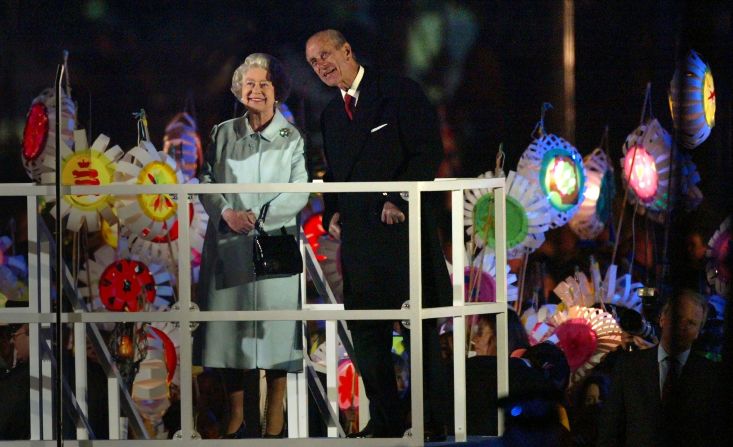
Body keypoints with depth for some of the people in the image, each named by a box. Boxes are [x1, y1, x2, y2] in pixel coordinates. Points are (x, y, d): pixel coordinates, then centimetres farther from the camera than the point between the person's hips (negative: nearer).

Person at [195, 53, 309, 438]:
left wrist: (258, 216, -13)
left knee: (274, 328, -4)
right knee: (229, 325, 2)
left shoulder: (291, 138, 4)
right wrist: (227, 212, -10)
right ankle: (236, 418, 12)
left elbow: (298, 194, -2)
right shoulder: (223, 134, 10)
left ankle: (274, 424, 3)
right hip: (228, 245, 2)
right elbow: (207, 182, 8)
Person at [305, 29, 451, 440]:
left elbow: (429, 150, -8)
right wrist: (332, 213, 7)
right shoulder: (331, 115, 19)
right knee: (365, 330, 4)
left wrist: (399, 199, -15)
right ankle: (384, 421, 12)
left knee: (422, 327, -2)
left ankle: (431, 421, 3)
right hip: (358, 233, 6)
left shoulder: (400, 92, -1)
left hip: (406, 224, -6)